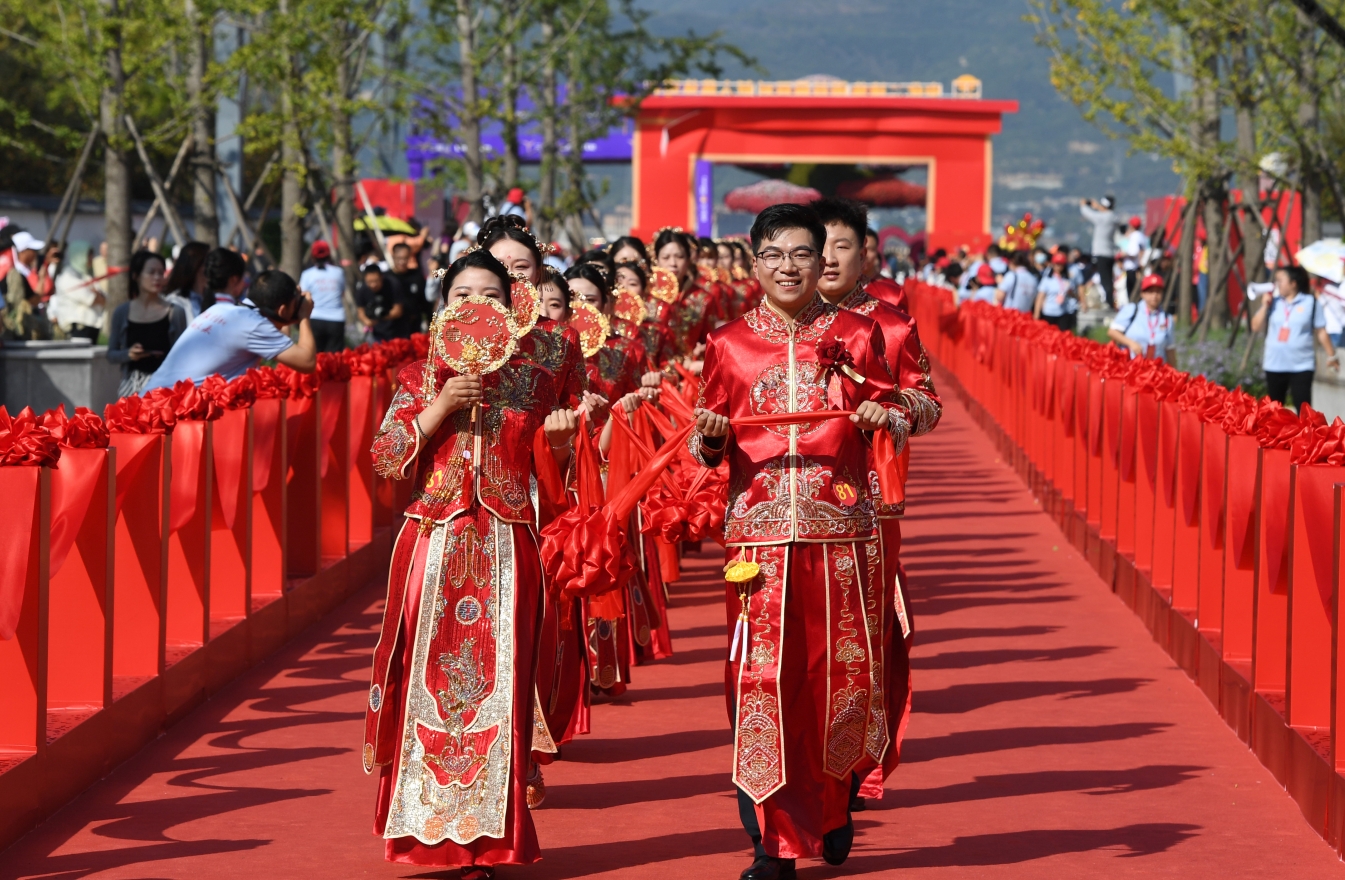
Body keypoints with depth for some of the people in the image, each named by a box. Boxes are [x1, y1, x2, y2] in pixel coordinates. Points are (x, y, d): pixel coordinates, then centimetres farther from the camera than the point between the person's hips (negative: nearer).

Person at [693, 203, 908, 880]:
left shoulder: (856, 335, 7)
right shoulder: (729, 344, 7)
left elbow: (898, 420, 12)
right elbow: (708, 451, 10)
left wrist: (885, 416, -10)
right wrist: (706, 437, -12)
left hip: (840, 531, 1)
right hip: (759, 533, 0)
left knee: (840, 673, 3)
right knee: (762, 677, -7)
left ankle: (834, 812, 27)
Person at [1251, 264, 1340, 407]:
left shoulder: (1310, 302, -3)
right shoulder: (1273, 302, 6)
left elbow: (1320, 332, 0)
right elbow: (1256, 327, 4)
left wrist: (1331, 355, 1)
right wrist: (1264, 306, -6)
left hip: (1302, 365, -4)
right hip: (1275, 365, 4)